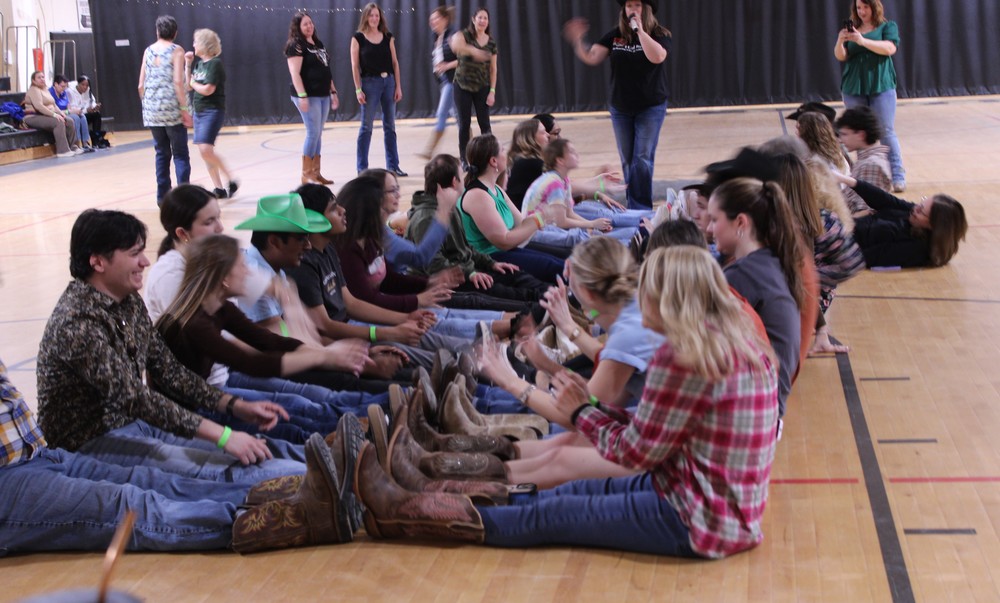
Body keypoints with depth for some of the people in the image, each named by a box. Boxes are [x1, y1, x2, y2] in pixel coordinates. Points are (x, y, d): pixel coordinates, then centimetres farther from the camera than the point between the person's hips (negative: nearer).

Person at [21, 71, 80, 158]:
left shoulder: (45, 90, 21)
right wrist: (54, 115, -25)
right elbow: (38, 106, -22)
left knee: (69, 121, -4)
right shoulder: (34, 90, -9)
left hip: (46, 116, 9)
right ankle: (63, 150, -32)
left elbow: (53, 104, 20)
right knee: (58, 122, -30)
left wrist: (60, 113, -2)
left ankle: (72, 147, 1)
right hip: (34, 117, -9)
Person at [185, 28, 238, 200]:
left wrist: (193, 83, -2)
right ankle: (219, 189, 11)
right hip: (199, 111, 9)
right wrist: (188, 64, 6)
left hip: (213, 111, -9)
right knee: (204, 153, 6)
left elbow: (207, 89, -20)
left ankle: (231, 181, -8)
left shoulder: (215, 63, -13)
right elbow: (188, 85, 14)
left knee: (206, 150, -19)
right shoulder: (198, 62, 11)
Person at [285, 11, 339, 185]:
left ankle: (316, 173, 14)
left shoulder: (318, 44, 16)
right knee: (313, 133, -10)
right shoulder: (295, 46, -9)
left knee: (318, 134, 9)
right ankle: (306, 175, -5)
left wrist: (333, 92, 19)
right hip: (309, 96, -8)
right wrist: (302, 96, -24)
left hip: (323, 95, 8)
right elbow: (295, 74, -16)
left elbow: (327, 71, 22)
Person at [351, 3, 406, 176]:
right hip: (370, 82, -4)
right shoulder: (358, 38, -3)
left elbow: (395, 62, 8)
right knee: (366, 127, 0)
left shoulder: (388, 37, 7)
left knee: (390, 126, 8)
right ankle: (362, 168, 5)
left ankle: (393, 166, 14)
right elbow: (355, 66, -5)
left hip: (389, 81, 4)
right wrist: (358, 89, -11)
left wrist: (398, 86, 3)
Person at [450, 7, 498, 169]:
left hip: (482, 87, 2)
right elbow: (455, 44, -33)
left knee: (484, 123, -3)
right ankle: (463, 160, 10)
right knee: (464, 123, 2)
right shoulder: (464, 35, -8)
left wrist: (492, 91, -2)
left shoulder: (491, 42, 2)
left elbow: (493, 68, 5)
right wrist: (472, 50, -48)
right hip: (463, 86, -2)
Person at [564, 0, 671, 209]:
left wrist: (639, 29, -27)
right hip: (620, 109, 4)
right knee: (627, 161, 10)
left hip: (650, 108, -4)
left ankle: (641, 210, -5)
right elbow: (592, 58, -6)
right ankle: (632, 207, 21)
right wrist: (578, 40, -22)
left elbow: (657, 56, -29)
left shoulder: (659, 34, -8)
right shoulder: (615, 35, 0)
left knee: (642, 159, -9)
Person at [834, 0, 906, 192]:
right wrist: (840, 41, -18)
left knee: (886, 132, -7)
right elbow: (841, 57, 5)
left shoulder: (888, 26, 5)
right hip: (853, 89, 3)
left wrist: (863, 41, -25)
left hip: (881, 87, -3)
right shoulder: (851, 29, 13)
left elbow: (890, 48, -13)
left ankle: (898, 177, -7)